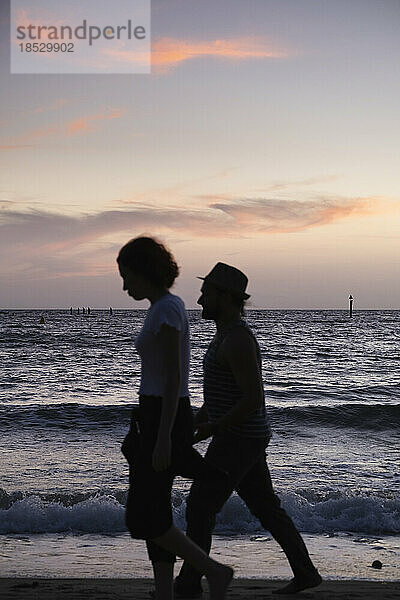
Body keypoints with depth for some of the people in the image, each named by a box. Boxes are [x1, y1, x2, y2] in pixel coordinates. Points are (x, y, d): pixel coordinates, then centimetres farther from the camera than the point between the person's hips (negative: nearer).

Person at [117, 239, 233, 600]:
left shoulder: (167, 309, -16)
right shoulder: (163, 309, 15)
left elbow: (174, 377, -21)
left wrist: (163, 439, -23)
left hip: (165, 421, -10)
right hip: (161, 419, 10)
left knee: (142, 520, -6)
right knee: (154, 515, 9)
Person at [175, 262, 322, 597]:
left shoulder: (238, 340, -20)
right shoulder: (227, 335, 14)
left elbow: (254, 399, -24)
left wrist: (212, 429, -20)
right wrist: (192, 424, 14)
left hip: (237, 441, -10)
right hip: (244, 439, 10)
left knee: (199, 509, -5)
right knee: (266, 507, 16)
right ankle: (305, 573, 23)